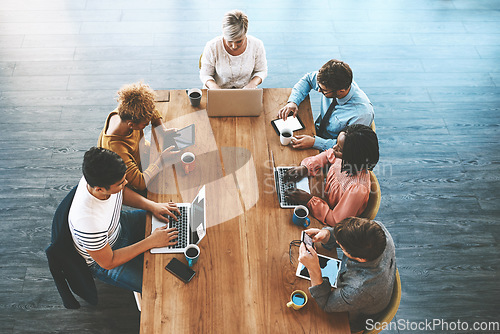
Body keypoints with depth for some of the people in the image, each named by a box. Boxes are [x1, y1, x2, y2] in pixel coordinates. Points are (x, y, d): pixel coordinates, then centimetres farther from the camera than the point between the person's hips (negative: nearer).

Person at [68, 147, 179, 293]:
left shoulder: (99, 178, -26)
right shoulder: (88, 223, -44)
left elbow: (123, 192, 0)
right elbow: (108, 262, -26)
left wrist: (152, 205, -13)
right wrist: (151, 242, -26)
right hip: (102, 261, -6)